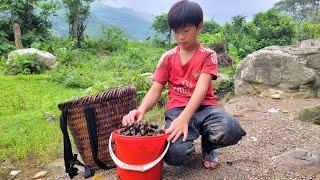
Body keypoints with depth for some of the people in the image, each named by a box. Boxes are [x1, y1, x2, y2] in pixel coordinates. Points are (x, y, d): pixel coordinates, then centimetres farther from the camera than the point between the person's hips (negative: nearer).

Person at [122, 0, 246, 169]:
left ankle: (207, 147, 4)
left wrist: (184, 118, -33)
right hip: (177, 109, 0)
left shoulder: (207, 55, -1)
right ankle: (188, 149, 10)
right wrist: (141, 110, -23)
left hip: (204, 107, 0)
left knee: (231, 130, -33)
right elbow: (155, 89, 0)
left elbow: (201, 89, -16)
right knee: (174, 154, -31)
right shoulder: (167, 58, 6)